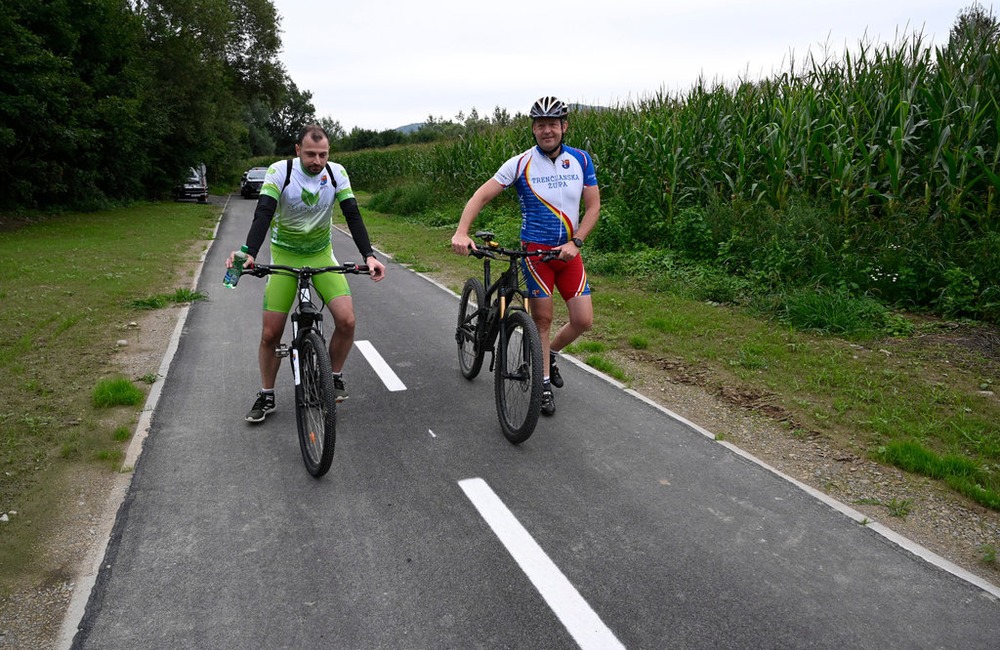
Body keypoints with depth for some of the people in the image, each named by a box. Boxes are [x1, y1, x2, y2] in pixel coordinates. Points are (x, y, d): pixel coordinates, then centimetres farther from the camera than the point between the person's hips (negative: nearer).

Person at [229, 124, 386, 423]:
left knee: (347, 321, -17)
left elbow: (353, 215, -16)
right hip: (285, 256, -1)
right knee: (270, 334, -2)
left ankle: (335, 376, 9)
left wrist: (368, 255, -32)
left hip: (321, 254, 1)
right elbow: (263, 214, -27)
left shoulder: (336, 173, -12)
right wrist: (249, 254, -44)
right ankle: (266, 395, 19)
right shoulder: (279, 172, -18)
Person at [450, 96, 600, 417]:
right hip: (535, 250, -3)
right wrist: (461, 232, -26)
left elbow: (593, 206, 1)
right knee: (542, 318, 1)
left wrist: (575, 242, -13)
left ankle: (550, 353, 31)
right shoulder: (520, 163, -9)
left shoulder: (581, 160, -1)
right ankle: (544, 383, 18)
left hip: (569, 251, 3)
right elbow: (481, 196, -11)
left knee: (583, 320, 1)